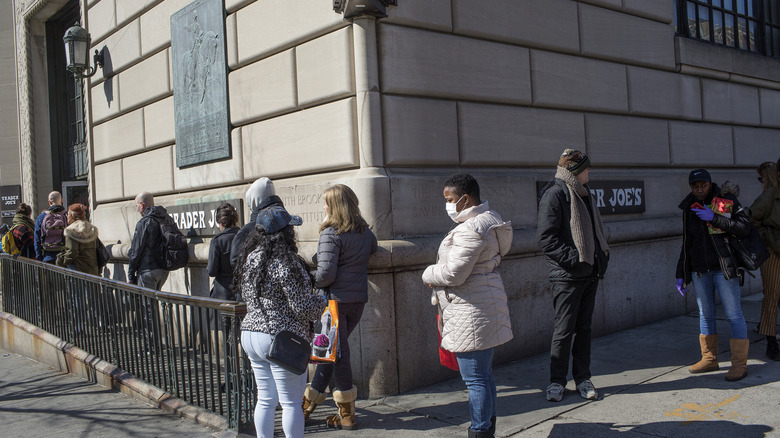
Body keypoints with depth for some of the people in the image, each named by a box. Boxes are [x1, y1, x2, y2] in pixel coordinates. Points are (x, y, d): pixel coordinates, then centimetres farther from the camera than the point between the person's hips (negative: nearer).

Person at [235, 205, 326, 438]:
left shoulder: (250, 258, 7)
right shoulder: (284, 263, -19)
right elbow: (302, 307, -17)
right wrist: (321, 301, 3)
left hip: (250, 334, 8)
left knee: (265, 399, 17)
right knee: (291, 402, 4)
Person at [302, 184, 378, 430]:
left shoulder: (331, 234, -14)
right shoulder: (366, 232, 6)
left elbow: (326, 273, -19)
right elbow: (372, 250, 27)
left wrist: (311, 283, -2)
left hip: (336, 299, -6)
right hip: (359, 300, 7)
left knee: (337, 353, 3)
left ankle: (347, 416, 12)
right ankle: (308, 404, 27)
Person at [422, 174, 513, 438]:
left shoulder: (471, 229, -20)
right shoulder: (487, 219, 15)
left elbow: (453, 273, -22)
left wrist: (428, 275, -3)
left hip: (472, 313, -11)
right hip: (483, 307, 11)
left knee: (475, 378, -3)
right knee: (484, 374, 19)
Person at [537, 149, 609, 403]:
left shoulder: (582, 193, 17)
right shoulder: (555, 194, -11)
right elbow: (545, 237, -17)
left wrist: (602, 254, 10)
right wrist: (572, 258, -21)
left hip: (589, 273, 8)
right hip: (567, 276, -8)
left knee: (583, 327, 12)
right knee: (564, 329, -1)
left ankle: (582, 378, 21)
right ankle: (557, 381, 11)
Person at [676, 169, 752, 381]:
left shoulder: (727, 200, -1)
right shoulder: (689, 208, 11)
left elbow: (744, 227, -10)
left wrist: (714, 218, -18)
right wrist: (681, 274, 13)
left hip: (723, 267, -5)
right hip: (699, 269, 5)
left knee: (733, 314, -3)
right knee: (705, 315, 11)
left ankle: (739, 363, 4)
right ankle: (709, 359, 22)